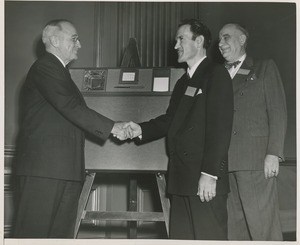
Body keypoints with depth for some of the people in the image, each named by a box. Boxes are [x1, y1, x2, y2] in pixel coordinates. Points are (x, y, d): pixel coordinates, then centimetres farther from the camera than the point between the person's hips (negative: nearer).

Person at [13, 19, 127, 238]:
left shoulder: (59, 71, 23)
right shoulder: (44, 68, -8)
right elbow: (70, 107, -18)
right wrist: (110, 127, -13)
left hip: (65, 168, 10)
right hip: (45, 167, -10)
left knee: (62, 231, 7)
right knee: (35, 231, -8)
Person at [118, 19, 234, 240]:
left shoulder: (216, 74, -6)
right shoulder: (184, 81, 20)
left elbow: (220, 128, -14)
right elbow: (171, 120, 21)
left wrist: (209, 173, -19)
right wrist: (141, 129, 4)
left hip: (205, 179, -8)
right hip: (182, 177, 8)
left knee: (208, 236, -6)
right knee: (181, 236, 9)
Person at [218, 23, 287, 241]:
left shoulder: (265, 68, 9)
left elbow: (278, 112, 1)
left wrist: (273, 153, -10)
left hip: (255, 161, -4)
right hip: (225, 163, 4)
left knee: (262, 226, -8)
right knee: (234, 227, 3)